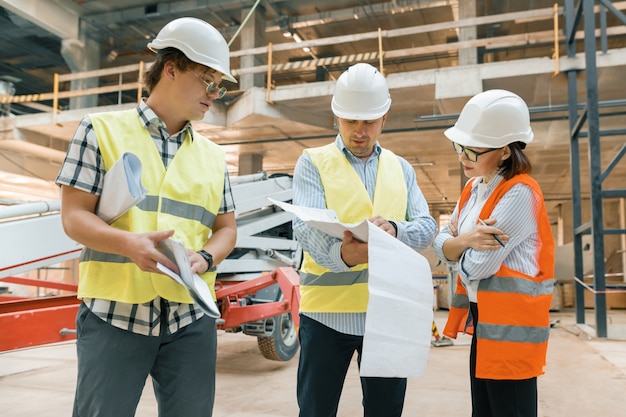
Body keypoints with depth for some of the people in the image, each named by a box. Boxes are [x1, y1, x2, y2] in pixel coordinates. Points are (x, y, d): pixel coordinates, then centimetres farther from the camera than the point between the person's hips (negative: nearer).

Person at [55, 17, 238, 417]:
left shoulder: (213, 155, 15)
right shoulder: (102, 129, 3)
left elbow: (226, 228, 12)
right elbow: (74, 216, -3)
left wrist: (205, 258, -10)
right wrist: (128, 243, -22)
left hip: (191, 317, 4)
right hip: (114, 310, -3)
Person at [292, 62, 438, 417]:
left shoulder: (401, 168, 12)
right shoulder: (313, 162, 0)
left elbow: (427, 228, 2)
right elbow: (306, 228, -14)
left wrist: (393, 229, -21)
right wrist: (340, 254, -36)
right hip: (327, 310, -3)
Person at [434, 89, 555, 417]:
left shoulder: (520, 193, -19)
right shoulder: (474, 188, 8)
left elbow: (477, 265, -21)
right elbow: (441, 245, 5)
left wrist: (458, 244, 0)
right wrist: (466, 240, -17)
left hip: (511, 325, -8)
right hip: (483, 319, 9)